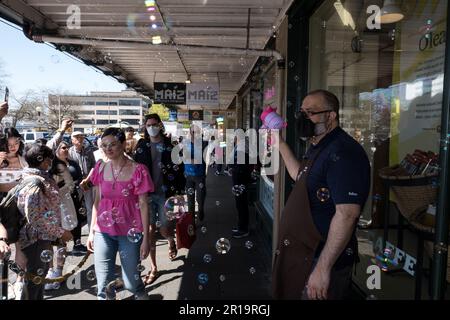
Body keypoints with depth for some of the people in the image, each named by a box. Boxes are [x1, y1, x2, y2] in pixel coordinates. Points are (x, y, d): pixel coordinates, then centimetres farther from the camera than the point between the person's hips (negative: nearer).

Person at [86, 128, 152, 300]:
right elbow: (97, 201, 10)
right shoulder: (100, 168, 3)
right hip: (103, 232, 3)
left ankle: (142, 295, 36)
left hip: (130, 232, -3)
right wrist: (91, 231, 9)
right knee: (104, 284, 8)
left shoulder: (138, 170, -9)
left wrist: (146, 238, -9)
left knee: (131, 282, 6)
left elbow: (143, 204, -8)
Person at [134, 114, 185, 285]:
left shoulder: (170, 145, -1)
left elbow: (179, 170, -2)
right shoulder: (141, 146, 4)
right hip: (147, 193, 2)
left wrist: (179, 192, -7)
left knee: (165, 229, 1)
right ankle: (153, 268, 18)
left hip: (166, 193, -1)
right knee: (150, 230, 3)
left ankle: (172, 242, 40)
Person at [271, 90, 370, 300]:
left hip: (321, 260, -10)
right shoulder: (318, 148, 10)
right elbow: (300, 177, 27)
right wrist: (280, 143, 21)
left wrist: (323, 268, -28)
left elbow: (346, 214, -28)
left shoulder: (343, 153, -22)